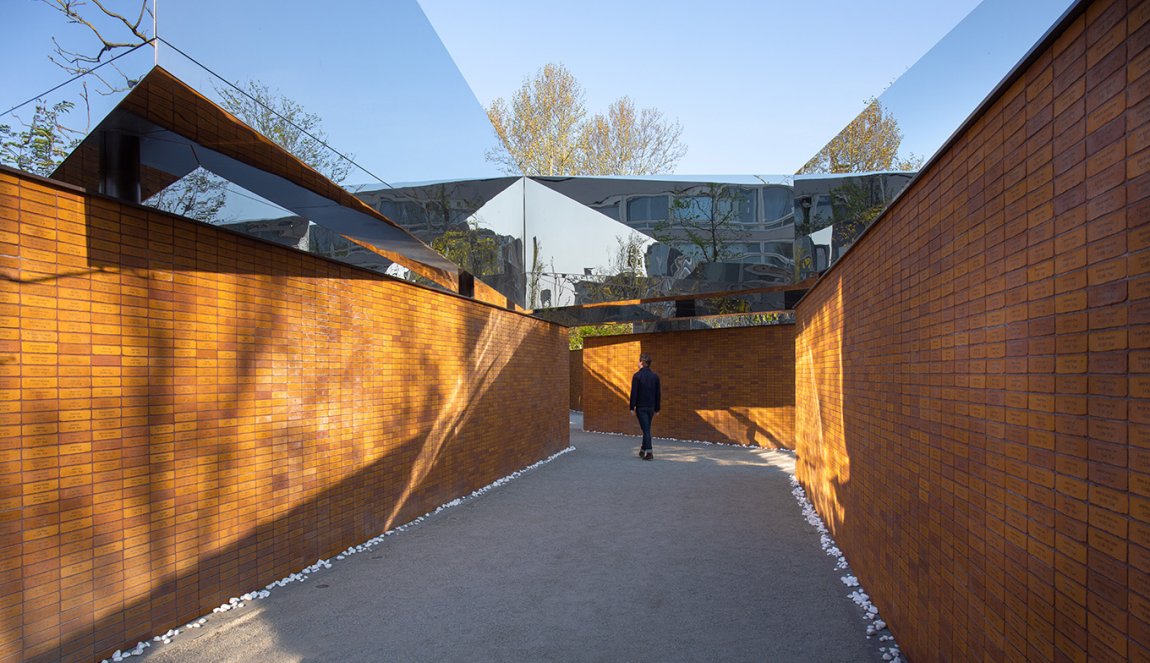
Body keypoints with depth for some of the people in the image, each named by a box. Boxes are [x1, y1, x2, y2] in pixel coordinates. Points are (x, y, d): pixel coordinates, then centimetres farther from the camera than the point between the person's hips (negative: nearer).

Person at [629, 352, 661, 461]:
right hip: (651, 407, 5)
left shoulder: (637, 375, -10)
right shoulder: (655, 376, 5)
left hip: (641, 407, -5)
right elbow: (658, 394, 8)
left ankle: (649, 453, -8)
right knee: (646, 429, 16)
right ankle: (643, 450, 27)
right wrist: (657, 408, 14)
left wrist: (632, 407, -6)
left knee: (646, 429, -4)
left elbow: (634, 393, -12)